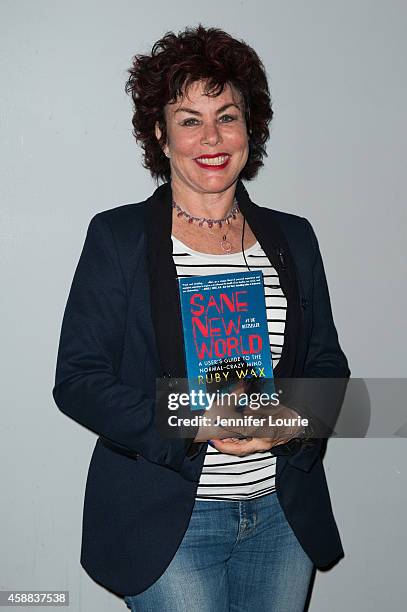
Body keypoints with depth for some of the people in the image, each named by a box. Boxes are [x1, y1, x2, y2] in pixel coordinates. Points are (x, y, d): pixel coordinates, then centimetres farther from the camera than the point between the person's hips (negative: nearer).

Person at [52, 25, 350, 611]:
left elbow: (328, 365, 10)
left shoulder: (293, 238, 6)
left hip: (283, 513, 4)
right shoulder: (117, 235, -5)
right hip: (166, 520, -3)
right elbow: (77, 379, -9)